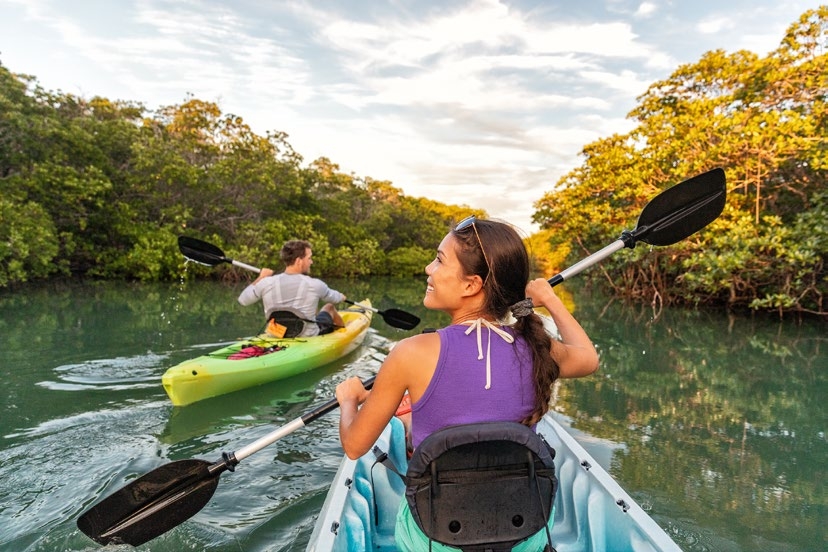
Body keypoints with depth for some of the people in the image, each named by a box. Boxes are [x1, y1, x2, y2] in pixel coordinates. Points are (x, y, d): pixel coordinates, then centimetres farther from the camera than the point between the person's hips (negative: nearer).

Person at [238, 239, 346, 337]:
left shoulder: (267, 283, -14)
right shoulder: (315, 285, -19)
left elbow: (243, 300, 4)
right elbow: (334, 298, 3)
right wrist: (341, 297, 28)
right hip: (309, 337, -3)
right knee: (329, 307, 24)